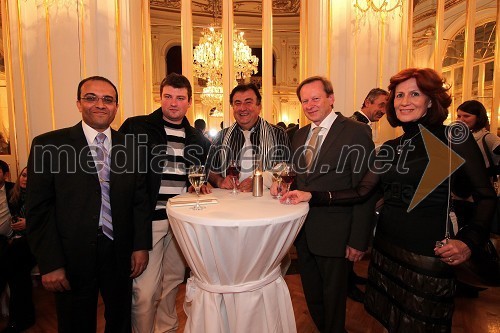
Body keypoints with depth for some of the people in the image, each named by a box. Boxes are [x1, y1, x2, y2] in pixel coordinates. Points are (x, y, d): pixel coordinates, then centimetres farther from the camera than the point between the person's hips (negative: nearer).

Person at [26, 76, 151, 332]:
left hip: (121, 255, 2)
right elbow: (38, 211, -6)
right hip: (72, 258, -2)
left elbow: (140, 201, 3)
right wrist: (50, 264, -10)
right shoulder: (48, 145, -5)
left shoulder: (131, 147, 1)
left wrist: (141, 246, -1)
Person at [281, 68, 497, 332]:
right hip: (386, 248, 5)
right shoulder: (390, 148, 7)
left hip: (429, 254, -4)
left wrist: (468, 242, -17)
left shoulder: (455, 139, -6)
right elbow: (361, 192, 1)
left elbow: (486, 196, -3)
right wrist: (312, 197, -8)